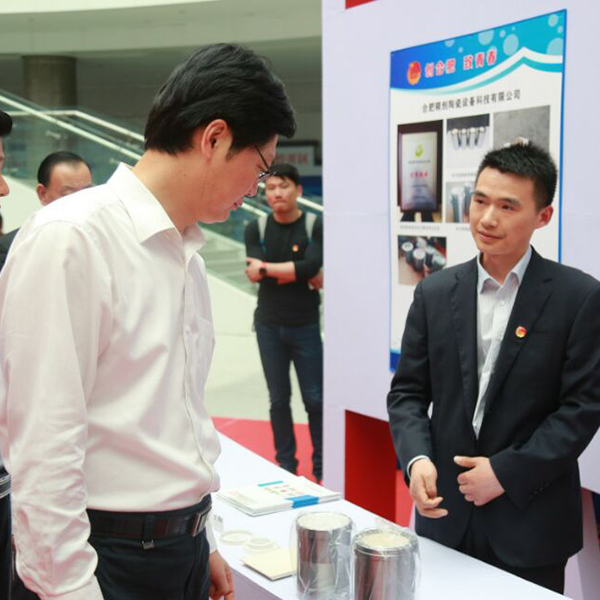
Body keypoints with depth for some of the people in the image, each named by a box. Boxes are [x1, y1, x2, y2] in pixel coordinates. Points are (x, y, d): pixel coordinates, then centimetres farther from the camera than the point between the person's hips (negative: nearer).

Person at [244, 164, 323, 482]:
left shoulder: (316, 227, -6)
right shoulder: (256, 229, 2)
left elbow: (311, 266, -21)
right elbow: (254, 273, -12)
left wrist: (267, 269, -14)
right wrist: (302, 275, -16)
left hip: (305, 326, -2)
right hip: (269, 325, 2)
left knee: (314, 398, 2)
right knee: (279, 398, 10)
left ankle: (322, 465, 16)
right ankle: (286, 464, 21)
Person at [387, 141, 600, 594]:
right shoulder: (435, 293, 3)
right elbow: (408, 392, 4)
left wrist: (508, 472, -13)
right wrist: (416, 459, -13)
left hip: (530, 524, -2)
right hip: (444, 516, 3)